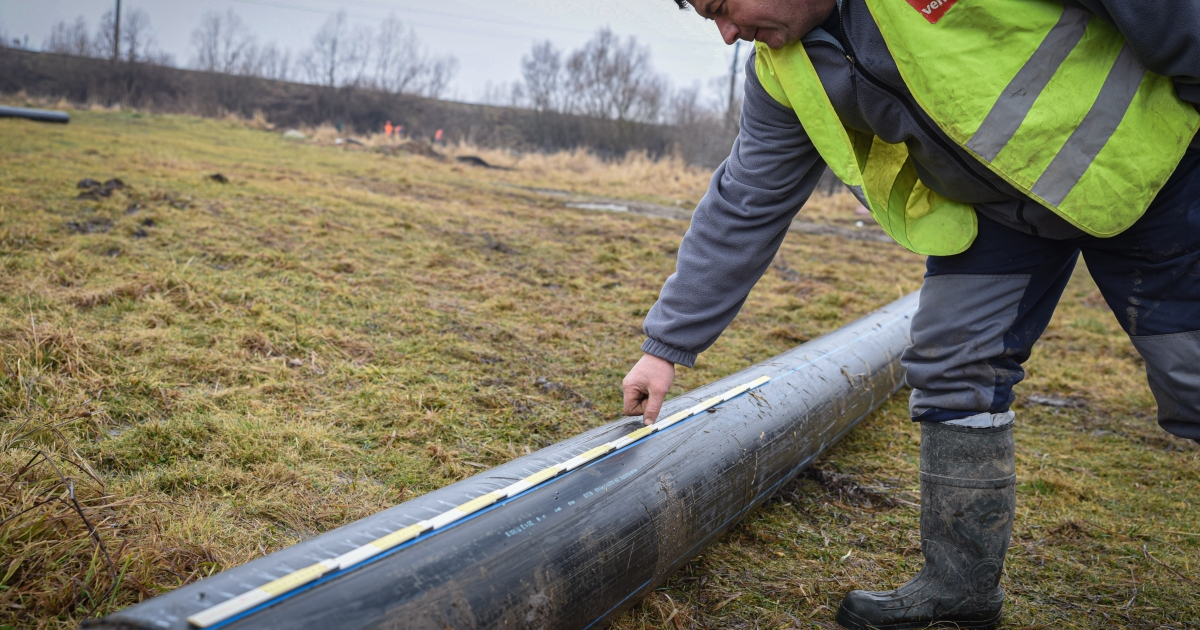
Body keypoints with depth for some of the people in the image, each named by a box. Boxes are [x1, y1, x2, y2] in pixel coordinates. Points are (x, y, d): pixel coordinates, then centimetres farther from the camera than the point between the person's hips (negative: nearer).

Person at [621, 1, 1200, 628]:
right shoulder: (784, 74, -9)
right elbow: (742, 211, -3)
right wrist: (668, 345, -1)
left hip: (1146, 157, -5)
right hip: (991, 198, 5)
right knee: (952, 365, -1)